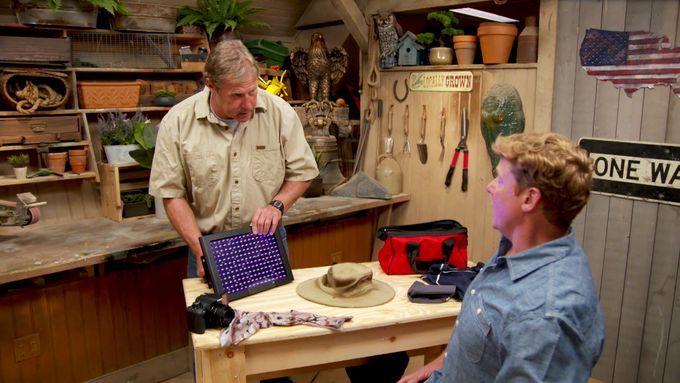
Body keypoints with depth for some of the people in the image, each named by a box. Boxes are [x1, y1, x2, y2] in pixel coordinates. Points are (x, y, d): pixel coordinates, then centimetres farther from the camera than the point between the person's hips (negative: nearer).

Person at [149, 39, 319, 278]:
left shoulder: (280, 113, -10)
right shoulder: (177, 122, -12)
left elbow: (302, 172, 0)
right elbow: (172, 193, -8)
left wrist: (277, 205, -16)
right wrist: (200, 249, -16)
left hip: (267, 240, 1)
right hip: (208, 243, -1)